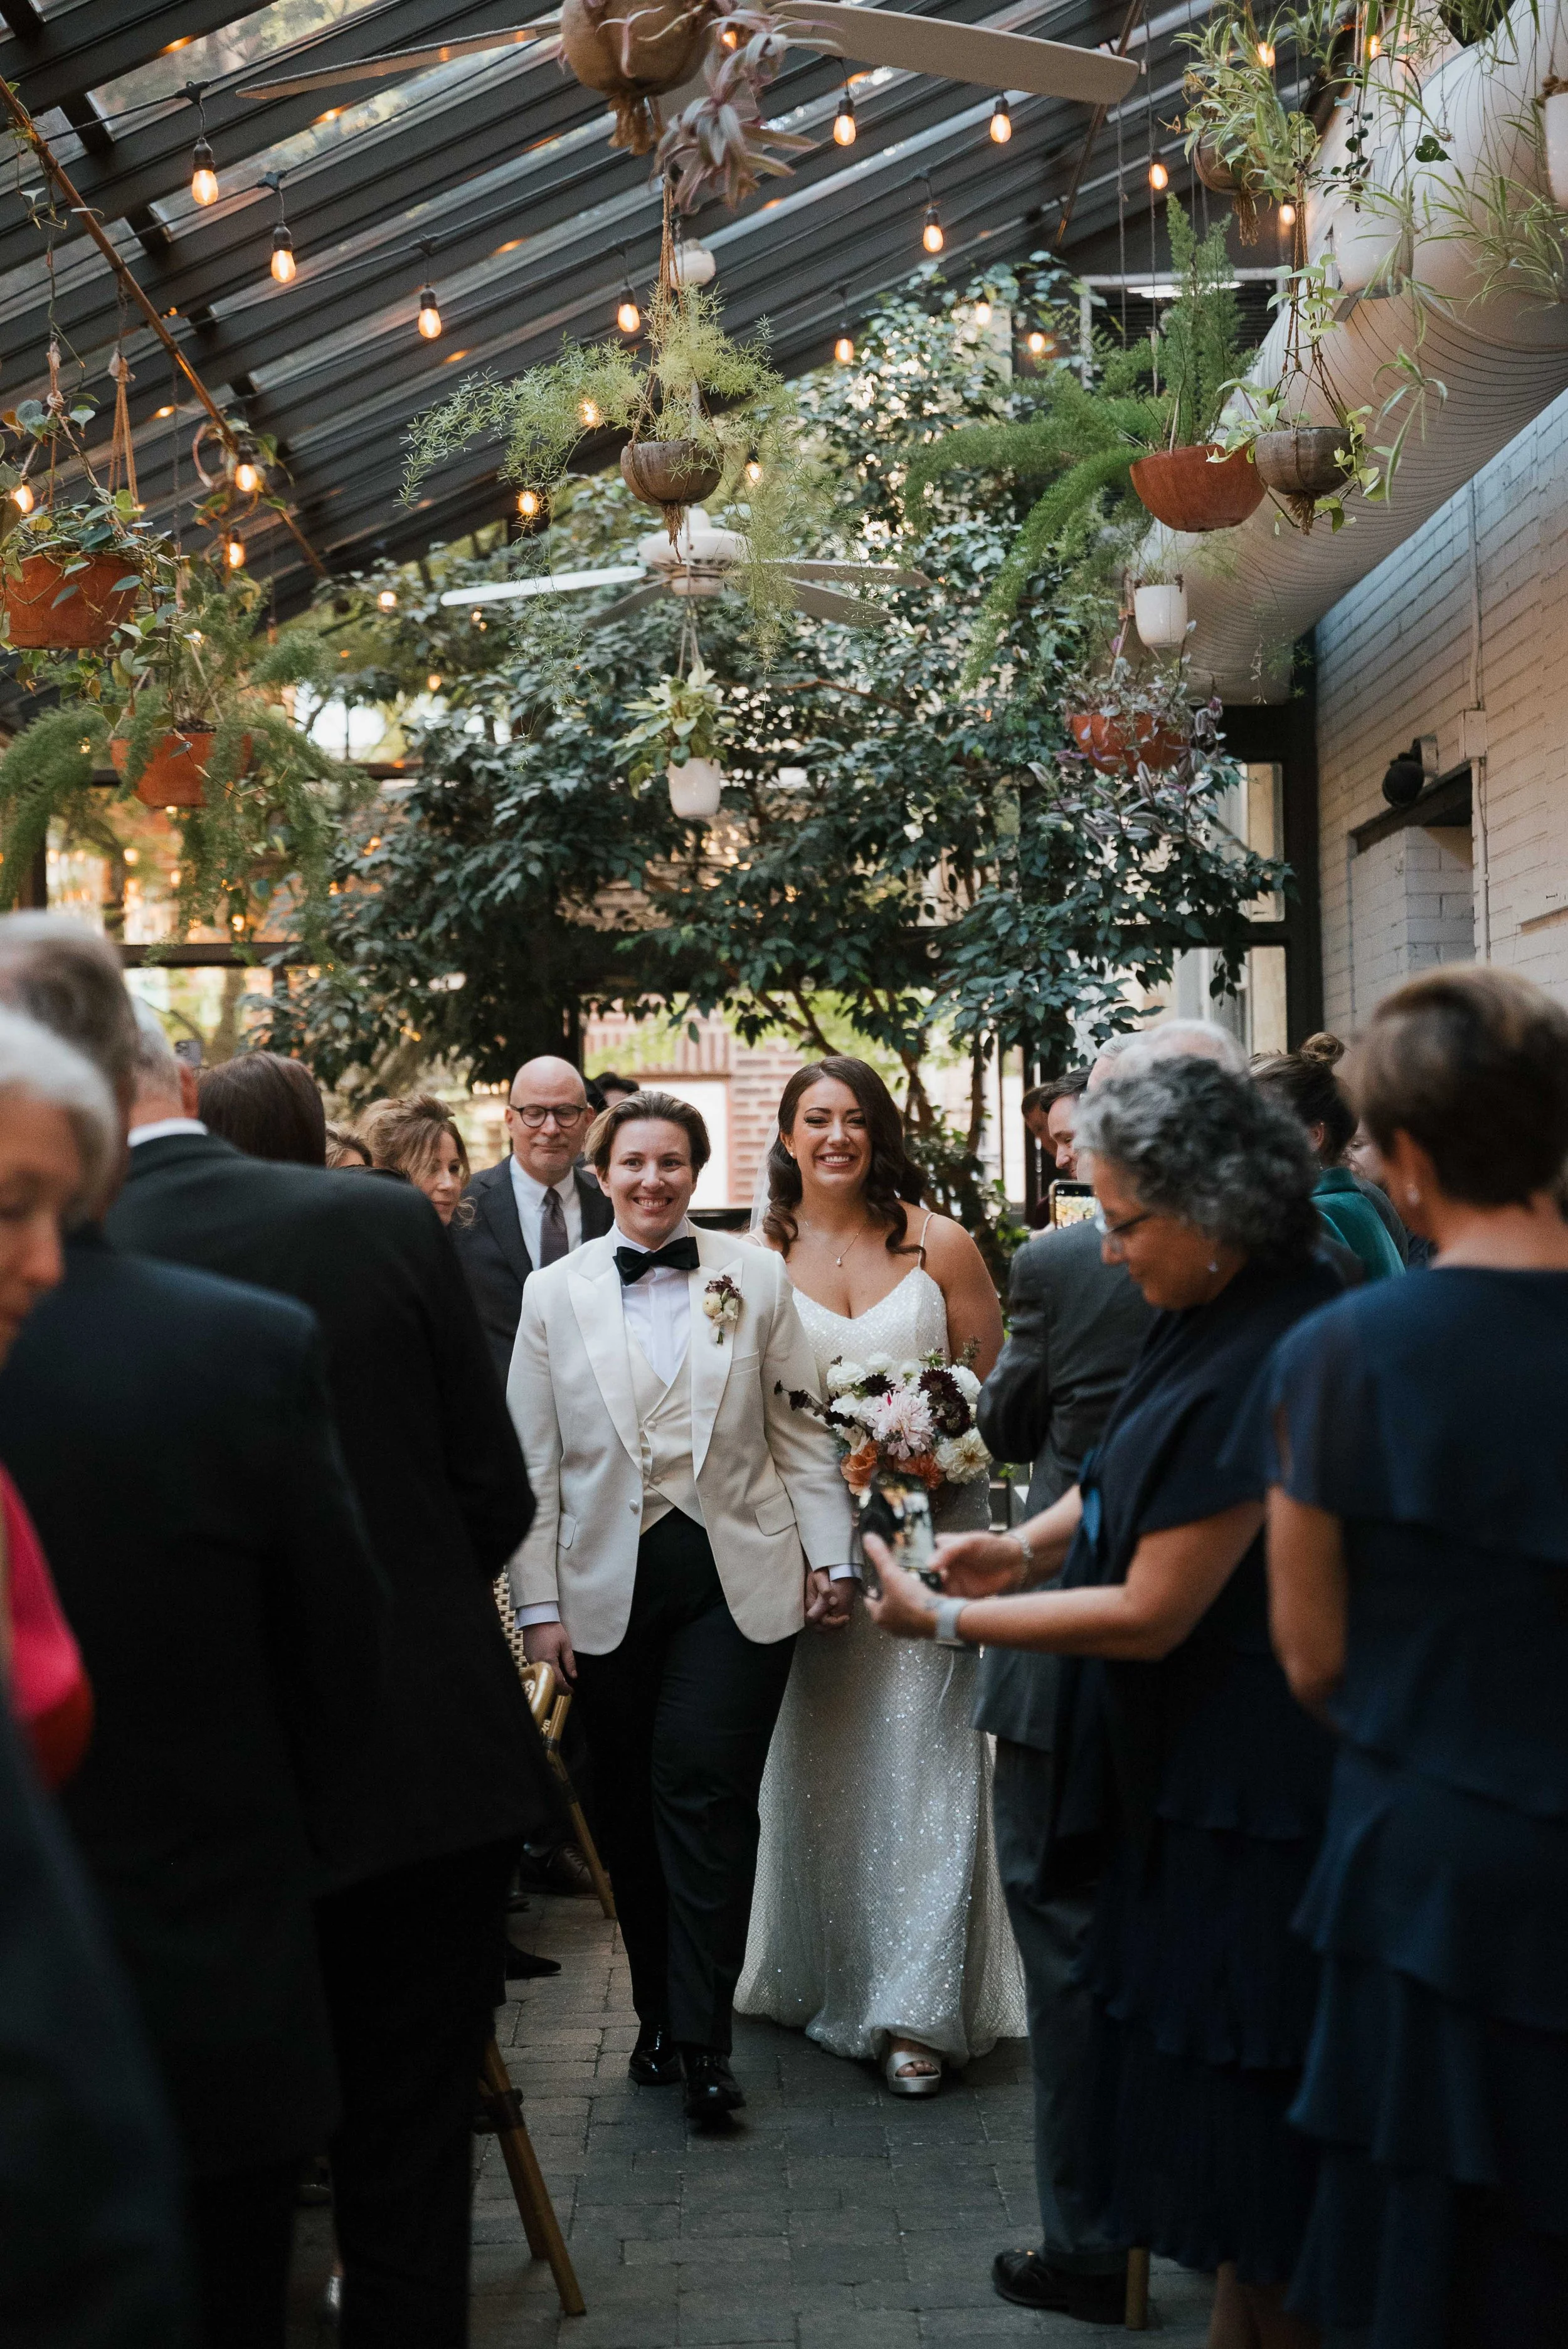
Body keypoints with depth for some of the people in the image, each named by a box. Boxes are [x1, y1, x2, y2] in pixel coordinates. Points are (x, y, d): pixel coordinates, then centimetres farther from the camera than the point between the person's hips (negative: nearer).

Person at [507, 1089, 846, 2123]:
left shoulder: (756, 1277, 5)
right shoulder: (555, 1293, 5)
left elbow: (800, 1428, 7)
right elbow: (533, 1461, 5)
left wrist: (828, 1553, 1)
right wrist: (540, 1602, 2)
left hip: (738, 1576, -1)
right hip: (609, 1586, 2)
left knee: (705, 1787, -8)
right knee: (631, 1806, 7)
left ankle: (701, 2035, 1)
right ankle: (659, 2012, 22)